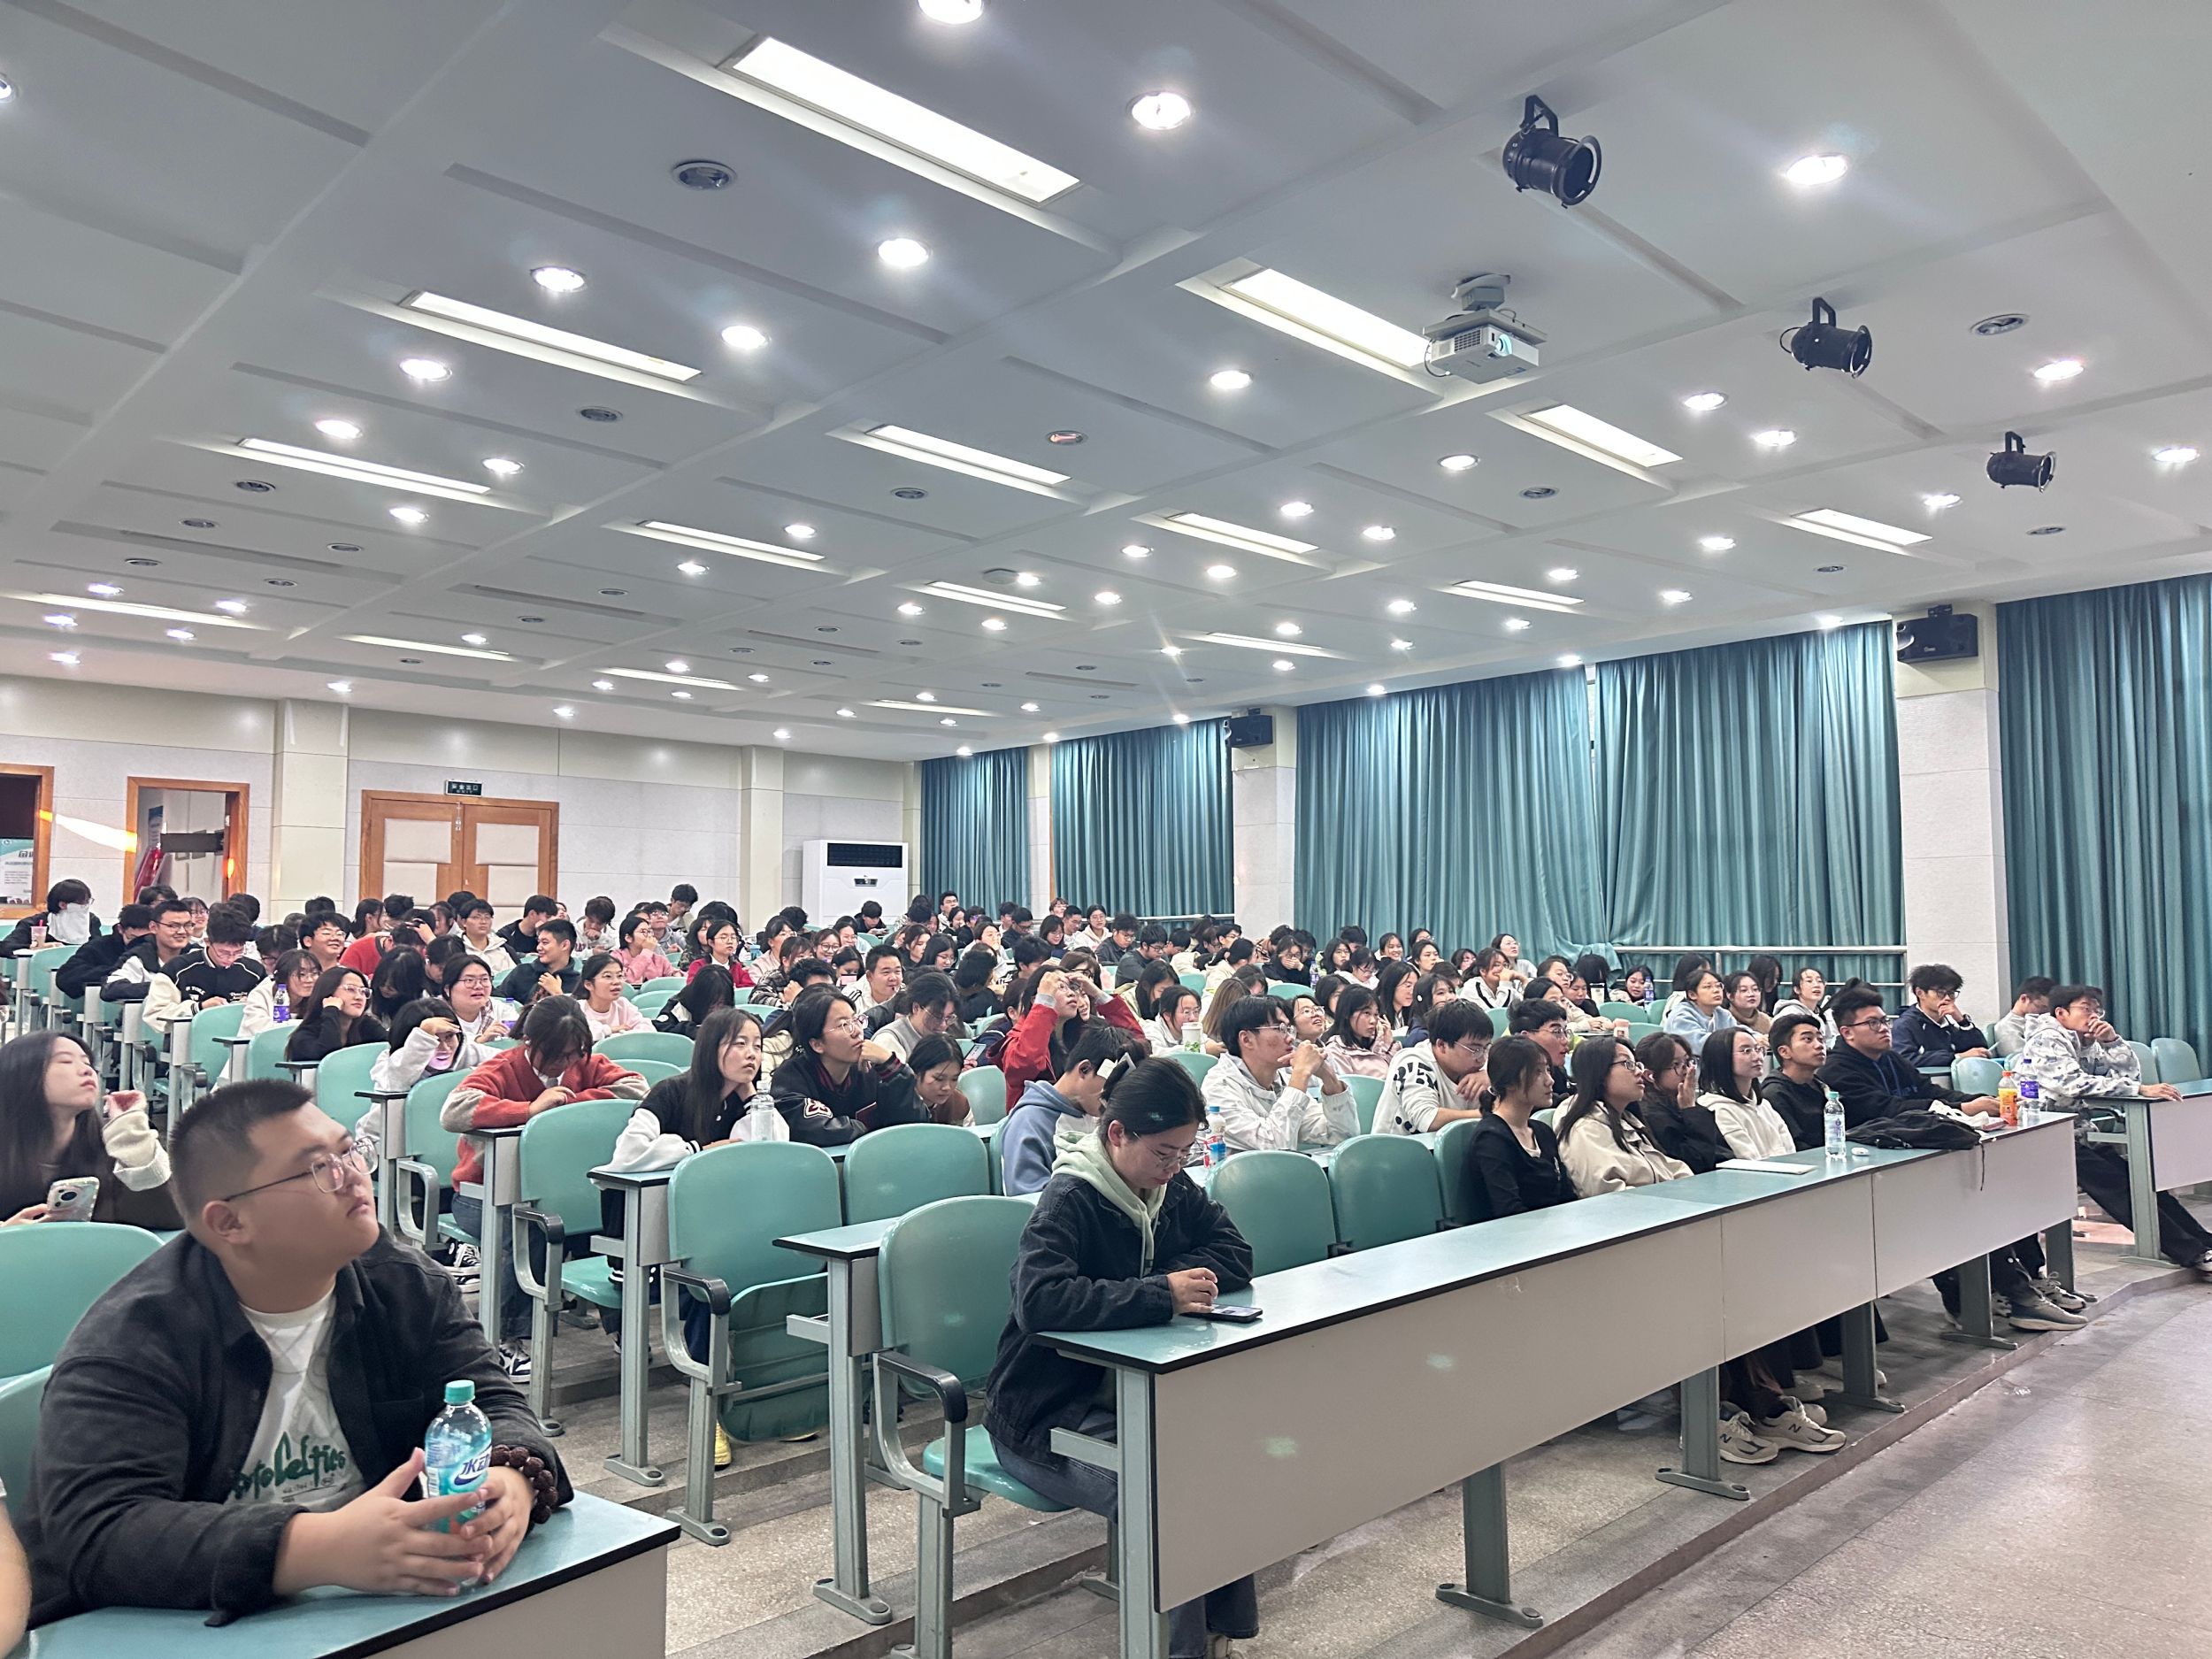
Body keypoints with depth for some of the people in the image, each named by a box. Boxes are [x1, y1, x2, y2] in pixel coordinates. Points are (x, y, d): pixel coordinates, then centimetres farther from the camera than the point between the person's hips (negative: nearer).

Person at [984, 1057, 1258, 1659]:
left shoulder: (1173, 1189, 4)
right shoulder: (1068, 1201, -19)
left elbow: (1235, 1254, 5)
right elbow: (1040, 1300, -34)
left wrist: (1176, 1279, -15)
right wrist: (1159, 1294, -33)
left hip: (1128, 1390, 7)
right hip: (1046, 1416, -7)